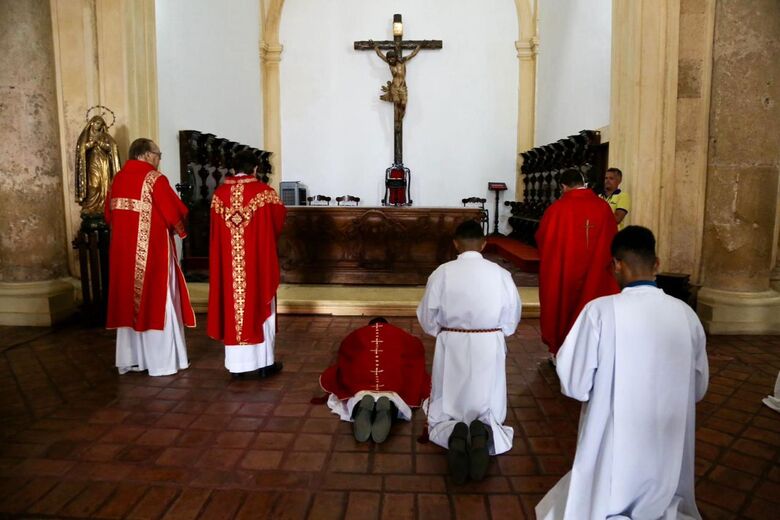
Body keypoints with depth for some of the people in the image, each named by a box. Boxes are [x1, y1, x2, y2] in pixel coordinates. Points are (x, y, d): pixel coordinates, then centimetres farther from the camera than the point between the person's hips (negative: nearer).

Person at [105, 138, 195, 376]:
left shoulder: (117, 180, 8)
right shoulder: (155, 179, -13)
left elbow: (109, 216, 14)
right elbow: (176, 214, -12)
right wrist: (181, 229, 7)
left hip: (124, 251, 7)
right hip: (152, 251, -7)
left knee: (129, 302, 13)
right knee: (158, 302, 2)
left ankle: (129, 359, 20)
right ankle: (162, 361, 8)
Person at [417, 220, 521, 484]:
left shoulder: (442, 273, -10)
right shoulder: (501, 274, -7)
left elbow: (427, 319, -2)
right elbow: (511, 320, 1)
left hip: (451, 349, 0)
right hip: (489, 350, 1)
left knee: (442, 414, 17)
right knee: (489, 413, 19)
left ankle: (453, 434, -17)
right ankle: (484, 433, -16)